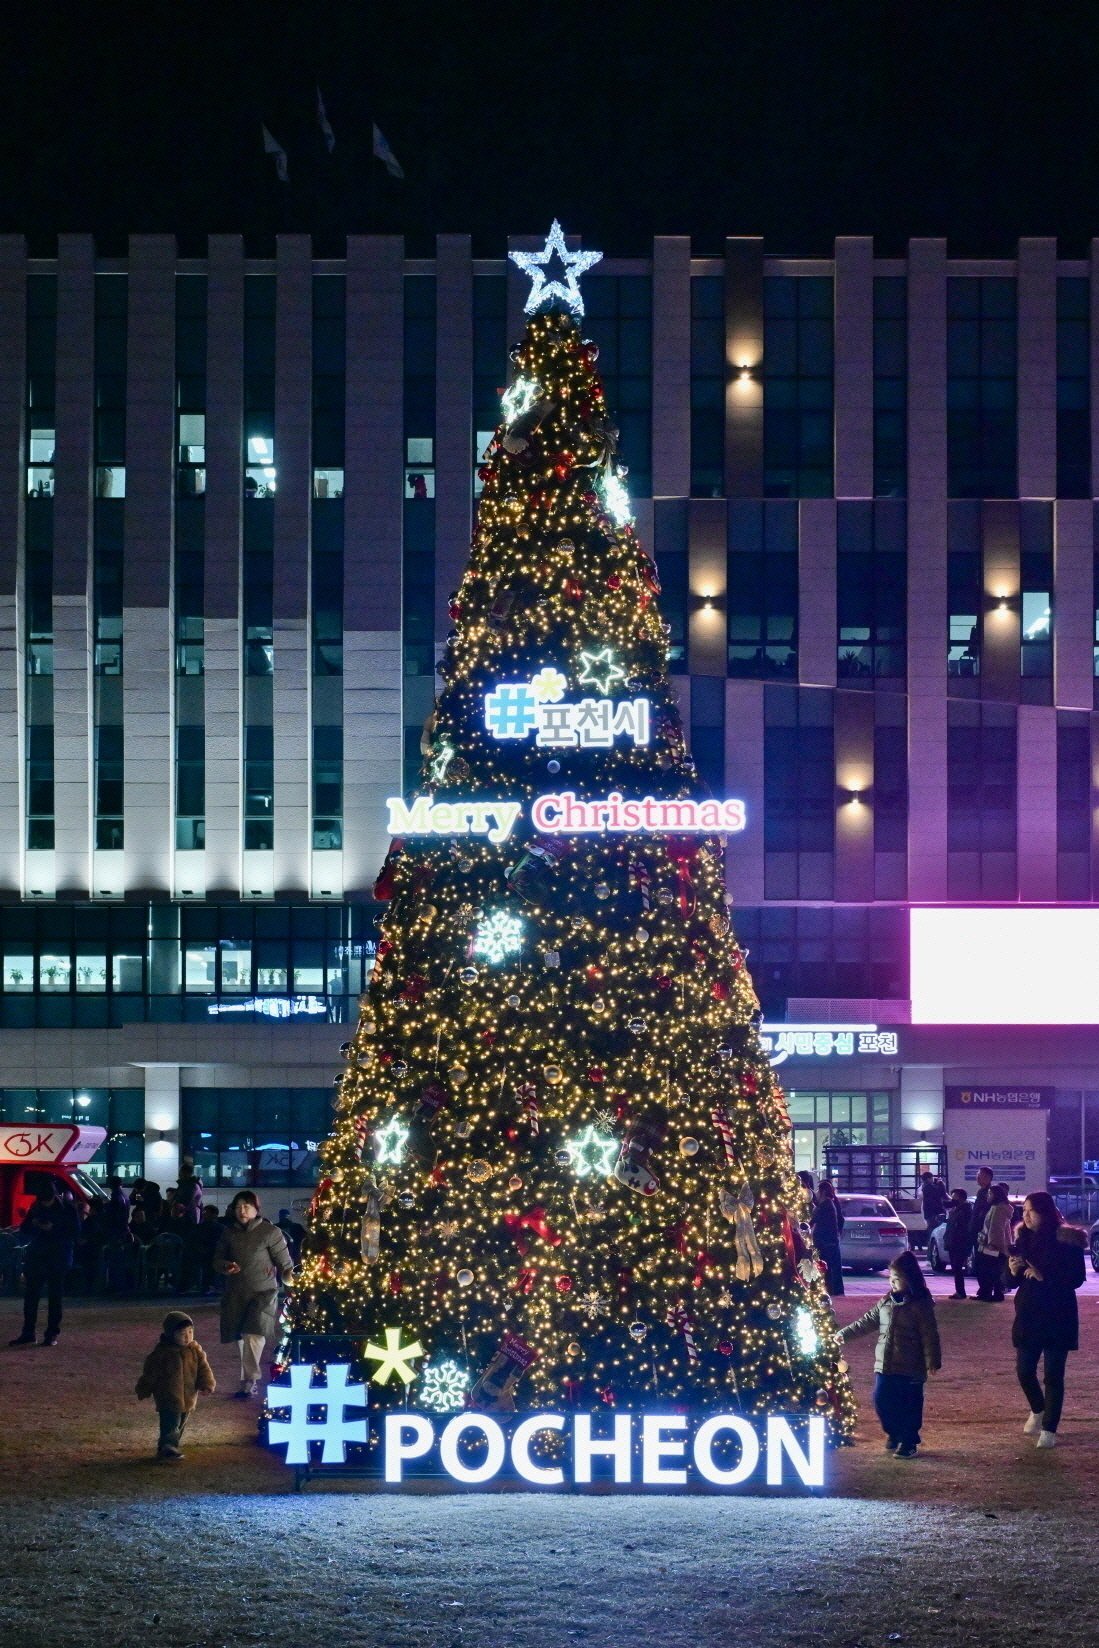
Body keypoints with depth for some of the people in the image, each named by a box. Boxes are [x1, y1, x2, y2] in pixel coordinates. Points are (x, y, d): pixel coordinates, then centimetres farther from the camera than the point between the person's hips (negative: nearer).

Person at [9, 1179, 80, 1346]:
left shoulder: (67, 1209, -5)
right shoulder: (35, 1208, 7)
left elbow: (75, 1232, -9)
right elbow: (24, 1230, 11)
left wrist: (53, 1229, -19)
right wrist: (34, 1225, -11)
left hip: (58, 1258, -4)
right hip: (36, 1257, 4)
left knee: (54, 1296, -1)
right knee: (31, 1295, 1)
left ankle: (52, 1334, 3)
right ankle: (28, 1332, 7)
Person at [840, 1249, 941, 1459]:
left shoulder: (921, 1305, -10)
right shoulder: (886, 1302, 7)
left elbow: (929, 1335, -11)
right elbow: (867, 1322, 14)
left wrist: (932, 1360, -14)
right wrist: (844, 1334, 11)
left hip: (910, 1368, -5)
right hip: (884, 1365, 5)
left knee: (909, 1405, 4)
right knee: (882, 1401, 6)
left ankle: (909, 1442, 18)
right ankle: (894, 1433, 29)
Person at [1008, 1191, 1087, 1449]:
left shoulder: (1066, 1239, -10)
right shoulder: (1023, 1239, 6)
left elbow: (1077, 1278, -14)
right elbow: (1013, 1280, 12)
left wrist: (1044, 1276, -23)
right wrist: (1013, 1271, -11)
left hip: (1058, 1318, -5)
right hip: (1028, 1316, 5)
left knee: (1053, 1375, -1)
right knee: (1024, 1371, 6)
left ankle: (1049, 1429, 7)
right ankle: (1037, 1411, 34)